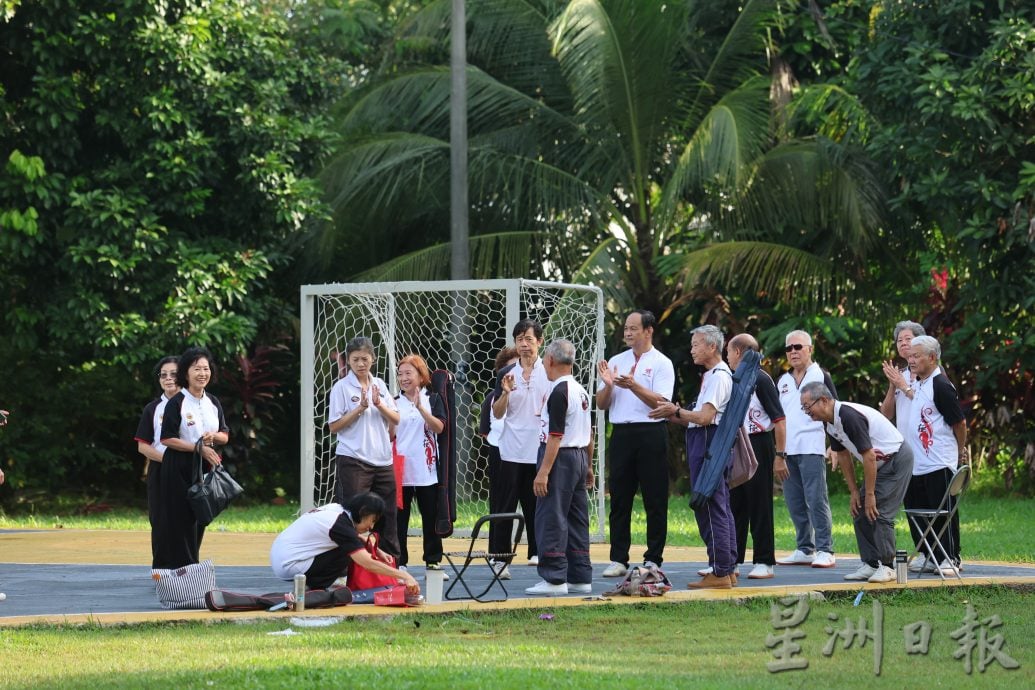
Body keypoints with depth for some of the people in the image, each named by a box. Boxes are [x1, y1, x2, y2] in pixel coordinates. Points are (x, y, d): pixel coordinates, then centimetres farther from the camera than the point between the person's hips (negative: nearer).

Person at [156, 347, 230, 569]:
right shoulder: (177, 403, -8)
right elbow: (166, 439, -11)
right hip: (179, 469, -6)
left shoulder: (213, 403, 10)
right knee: (179, 520, -7)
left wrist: (213, 437, -10)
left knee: (198, 519, 8)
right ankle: (176, 568, -5)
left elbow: (225, 436, 14)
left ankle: (191, 567, 15)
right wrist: (199, 448, -16)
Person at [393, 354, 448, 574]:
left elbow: (439, 427, -10)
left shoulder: (433, 400, 3)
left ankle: (433, 560, 12)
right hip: (400, 470, 1)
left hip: (426, 470, -1)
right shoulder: (394, 403, 7)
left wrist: (420, 407, -22)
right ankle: (399, 562, 6)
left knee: (431, 517, 5)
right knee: (399, 517, 1)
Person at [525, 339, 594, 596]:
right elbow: (588, 433, 20)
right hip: (580, 458, 9)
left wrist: (543, 472, -20)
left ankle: (554, 579, -9)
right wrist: (587, 467, 28)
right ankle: (580, 578, 13)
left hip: (560, 459, -9)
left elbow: (555, 435, -20)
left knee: (551, 519, -6)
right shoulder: (581, 391, 13)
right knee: (576, 520, 11)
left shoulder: (559, 392, -15)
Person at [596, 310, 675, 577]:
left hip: (651, 433, -4)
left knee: (655, 500, -1)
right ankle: (618, 559, 8)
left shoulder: (661, 363, 0)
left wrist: (633, 385, -23)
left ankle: (653, 558, 4)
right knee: (619, 498, 4)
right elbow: (601, 404, 12)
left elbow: (660, 402, -12)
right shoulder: (616, 362, 14)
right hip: (621, 433, 4)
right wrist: (608, 385, -8)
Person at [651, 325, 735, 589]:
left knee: (710, 509, -9)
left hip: (709, 443, -11)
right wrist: (673, 416, 11)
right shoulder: (712, 375, 20)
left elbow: (706, 417, -20)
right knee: (720, 508, 12)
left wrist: (677, 411, -9)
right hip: (704, 442, 11)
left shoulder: (719, 376, -12)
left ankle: (719, 572, -8)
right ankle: (728, 569, 16)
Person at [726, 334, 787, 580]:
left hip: (758, 446, -8)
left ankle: (764, 562, 1)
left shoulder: (760, 380, -11)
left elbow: (779, 419, -14)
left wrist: (780, 456, -17)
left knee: (760, 507, -3)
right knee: (734, 506, 10)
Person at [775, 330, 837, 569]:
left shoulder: (821, 377, 2)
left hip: (812, 448, -6)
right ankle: (805, 550, 12)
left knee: (817, 500, -10)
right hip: (787, 449, 6)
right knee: (795, 503, 6)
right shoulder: (782, 381, 18)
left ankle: (825, 551, -9)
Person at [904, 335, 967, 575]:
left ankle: (950, 558, 3)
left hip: (939, 464, -9)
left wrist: (961, 452, -1)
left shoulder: (941, 385, -13)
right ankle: (927, 556, 20)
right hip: (915, 464, 9)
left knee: (944, 514, -3)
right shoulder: (915, 383, 12)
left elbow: (959, 422, -9)